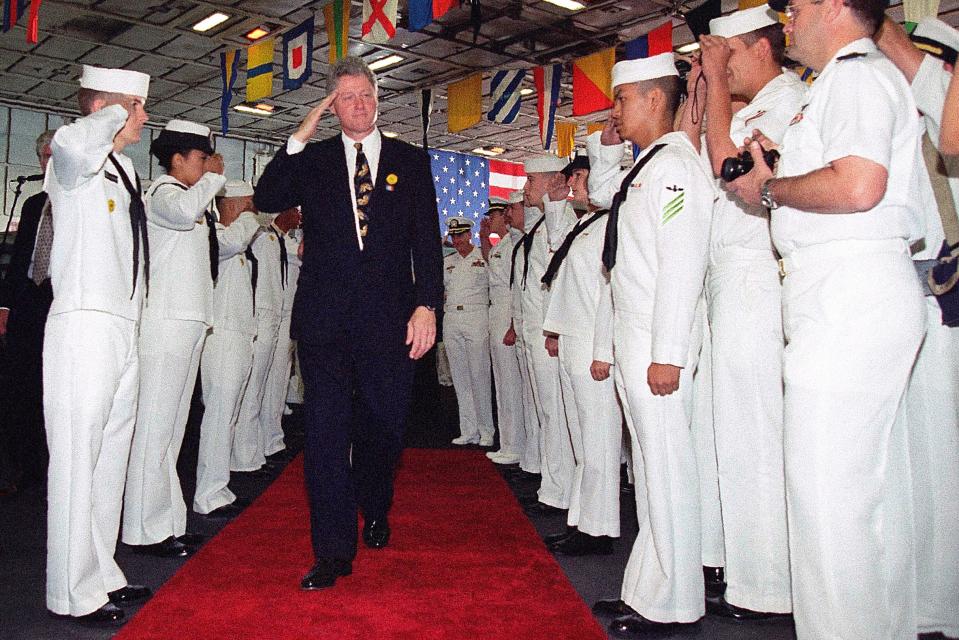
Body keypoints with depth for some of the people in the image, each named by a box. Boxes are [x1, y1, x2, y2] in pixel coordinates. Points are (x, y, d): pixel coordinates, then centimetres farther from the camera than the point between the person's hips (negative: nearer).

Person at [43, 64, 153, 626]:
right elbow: (71, 142, -30)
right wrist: (116, 116, -13)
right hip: (85, 327, -9)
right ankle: (74, 594, 4)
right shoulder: (73, 162, -6)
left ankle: (102, 575, 22)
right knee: (77, 459, -4)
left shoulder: (125, 170, 20)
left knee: (112, 458, 12)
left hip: (125, 329, 9)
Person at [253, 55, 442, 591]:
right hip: (325, 317, 0)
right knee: (326, 431, -1)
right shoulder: (312, 160, 12)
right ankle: (334, 551, 7)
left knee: (383, 424, 9)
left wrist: (426, 305, -7)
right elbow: (266, 200, -3)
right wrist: (300, 137, -4)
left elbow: (427, 239, 4)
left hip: (389, 315, 0)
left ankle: (375, 511, 38)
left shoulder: (411, 161, 10)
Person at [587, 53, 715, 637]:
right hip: (633, 337, 10)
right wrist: (605, 147, 22)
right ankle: (648, 590, 25)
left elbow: (682, 265, -20)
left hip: (660, 343, -10)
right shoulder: (644, 167, 17)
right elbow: (602, 193, 40)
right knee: (650, 466, 14)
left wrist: (667, 353, -23)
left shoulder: (676, 164, -12)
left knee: (667, 465, -3)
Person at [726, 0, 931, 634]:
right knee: (871, 485, 15)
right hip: (854, 296, 11)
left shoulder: (855, 73, -6)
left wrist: (770, 188, -9)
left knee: (828, 490, -8)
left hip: (850, 293, -11)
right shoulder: (857, 79, 25)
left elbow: (857, 185, -22)